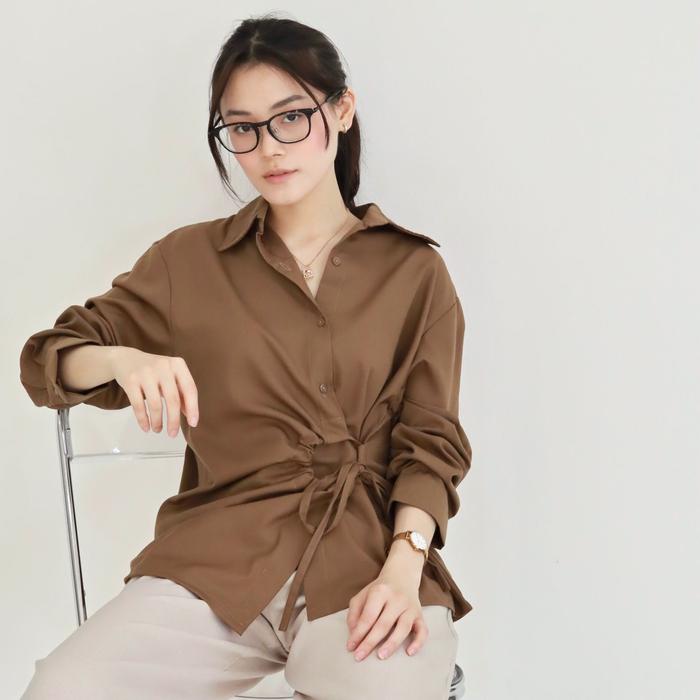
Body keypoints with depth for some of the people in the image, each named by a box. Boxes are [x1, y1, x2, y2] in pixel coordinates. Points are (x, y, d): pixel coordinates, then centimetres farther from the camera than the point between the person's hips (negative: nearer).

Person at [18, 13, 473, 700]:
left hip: (366, 559, -1)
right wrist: (120, 360, -11)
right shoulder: (190, 260, 12)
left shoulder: (415, 270, 10)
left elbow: (431, 440, 6)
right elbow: (45, 359, 13)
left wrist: (404, 567, -13)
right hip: (217, 561, 1)